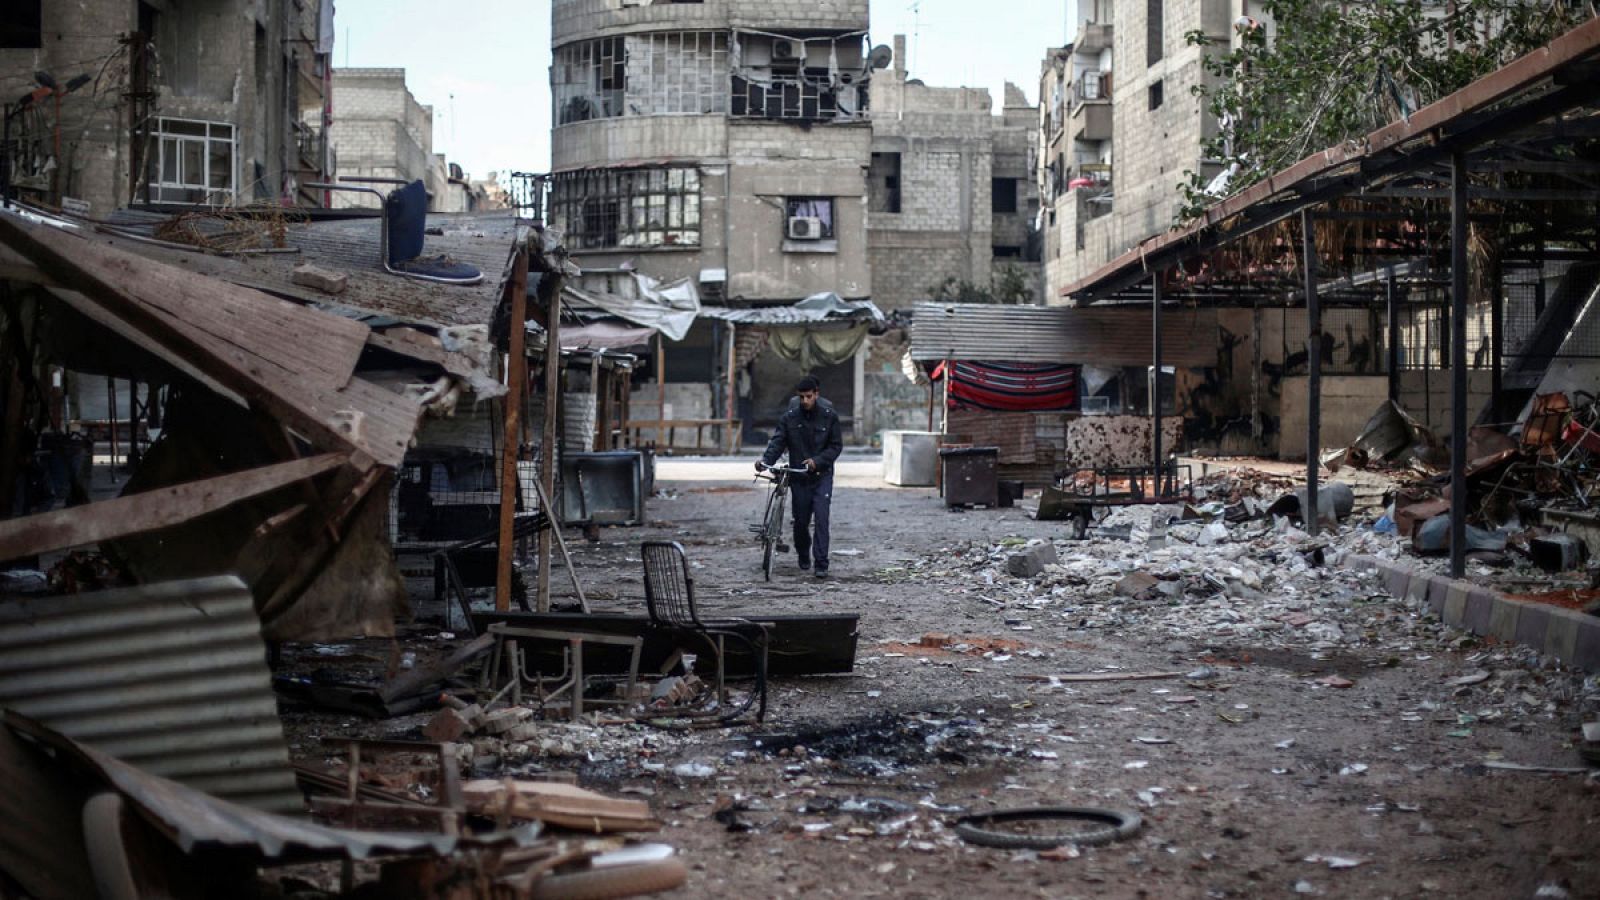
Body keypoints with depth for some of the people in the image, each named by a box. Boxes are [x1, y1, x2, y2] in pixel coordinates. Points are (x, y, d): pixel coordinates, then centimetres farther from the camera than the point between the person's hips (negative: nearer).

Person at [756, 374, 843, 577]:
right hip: (798, 476, 2)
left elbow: (836, 445, -1)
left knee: (821, 518, -13)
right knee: (801, 521, 8)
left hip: (822, 475, -2)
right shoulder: (789, 418, 0)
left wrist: (817, 461, -16)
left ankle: (821, 564, -12)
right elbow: (777, 442, -6)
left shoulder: (829, 416, -2)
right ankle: (804, 557, 33)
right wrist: (766, 461, -25)